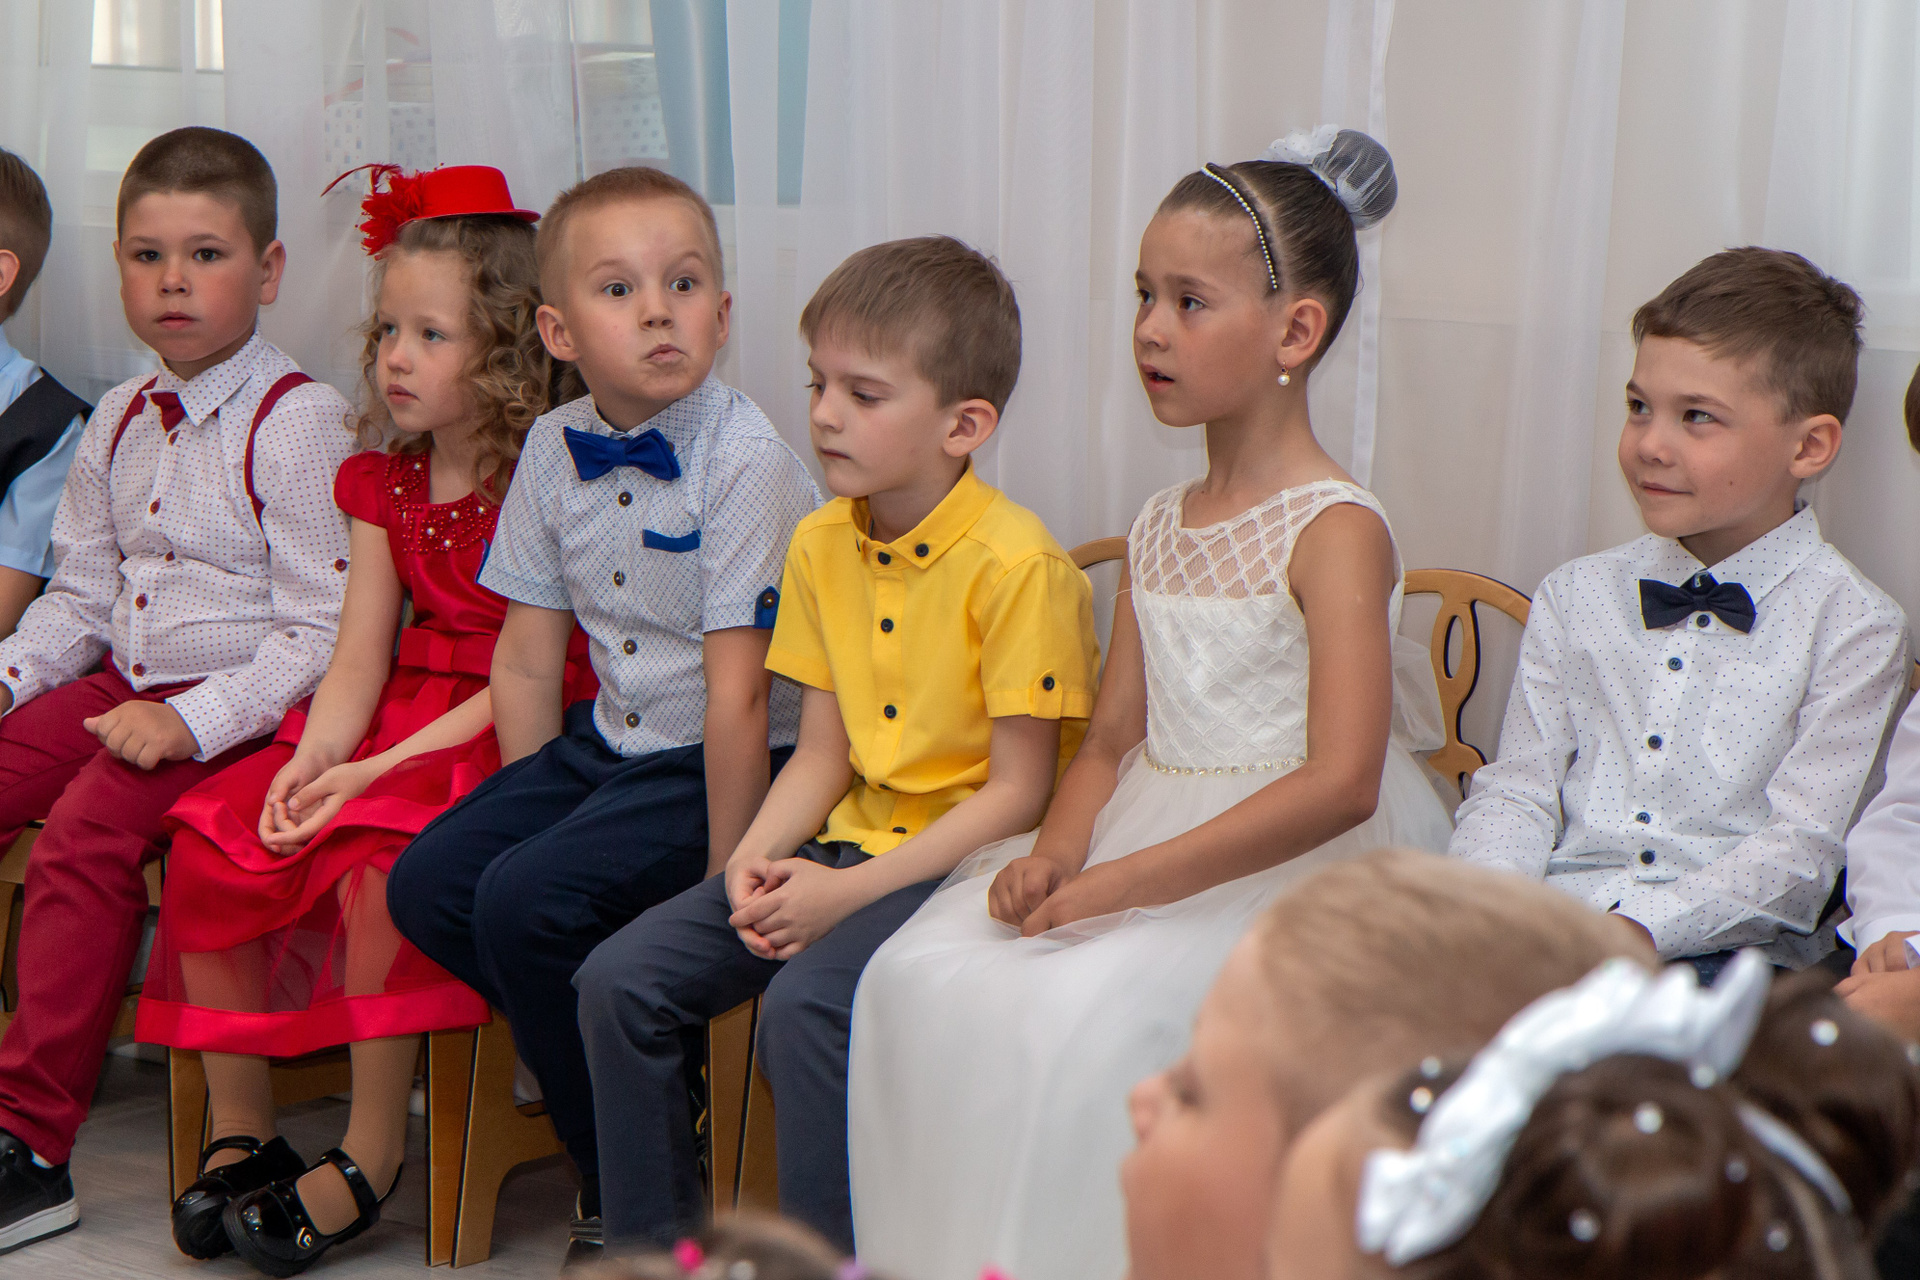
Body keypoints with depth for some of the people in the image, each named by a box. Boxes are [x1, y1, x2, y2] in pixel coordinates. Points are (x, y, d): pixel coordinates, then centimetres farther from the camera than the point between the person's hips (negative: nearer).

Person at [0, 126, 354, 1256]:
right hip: (124, 685, 8)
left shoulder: (296, 420, -10)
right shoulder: (120, 421, 14)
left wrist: (191, 722, -24)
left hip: (241, 706, -8)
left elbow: (322, 633, -15)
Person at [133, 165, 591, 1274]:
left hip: (507, 741, -7)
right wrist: (312, 759, -15)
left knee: (380, 860, -32)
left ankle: (373, 1155, -18)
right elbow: (360, 658, 6)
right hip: (397, 722, 7)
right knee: (209, 841, -12)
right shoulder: (381, 482, 11)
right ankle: (240, 1130, -1)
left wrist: (379, 768, -22)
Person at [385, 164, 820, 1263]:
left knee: (527, 901, -22)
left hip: (734, 763, -7)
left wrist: (727, 879, -19)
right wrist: (529, 807, 5)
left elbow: (738, 694, -20)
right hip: (608, 744, 7)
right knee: (429, 885, -7)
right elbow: (529, 659, 10)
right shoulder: (556, 450, 2)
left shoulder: (746, 460, -19)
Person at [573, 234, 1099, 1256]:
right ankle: (649, 1245, 10)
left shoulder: (1017, 567, -17)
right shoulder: (821, 546, 6)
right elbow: (822, 752, 10)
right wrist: (756, 860, -9)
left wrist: (848, 893, -20)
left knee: (806, 1004, -31)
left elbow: (1020, 794, -16)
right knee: (620, 979, -5)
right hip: (851, 840, 7)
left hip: (971, 859, -7)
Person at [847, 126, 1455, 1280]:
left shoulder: (1336, 531, -11)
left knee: (1087, 1012, -31)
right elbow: (1113, 741, 15)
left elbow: (1339, 783, -21)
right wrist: (1057, 853, -8)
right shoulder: (1160, 529, 14)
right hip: (1148, 836, 7)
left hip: (1295, 874, -7)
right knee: (925, 975, -13)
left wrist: (1122, 885, -22)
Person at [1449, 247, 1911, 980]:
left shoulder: (1852, 625, 2)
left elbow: (1800, 854, -7)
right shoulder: (1575, 598, 17)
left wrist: (1635, 928, -21)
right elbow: (1517, 792, 11)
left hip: (1720, 949, -4)